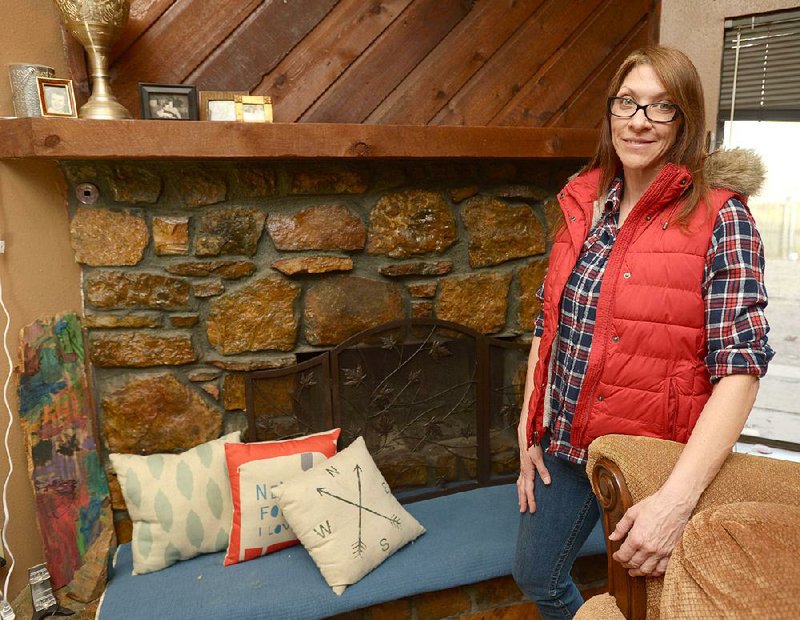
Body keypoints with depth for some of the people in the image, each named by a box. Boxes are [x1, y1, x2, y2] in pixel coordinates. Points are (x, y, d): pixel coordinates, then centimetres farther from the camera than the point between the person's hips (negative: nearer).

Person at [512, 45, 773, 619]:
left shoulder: (720, 217, -14)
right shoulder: (583, 204, 1)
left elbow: (740, 367, -20)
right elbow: (547, 325, 6)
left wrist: (678, 498, -29)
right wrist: (528, 431, 2)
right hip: (565, 443, 5)